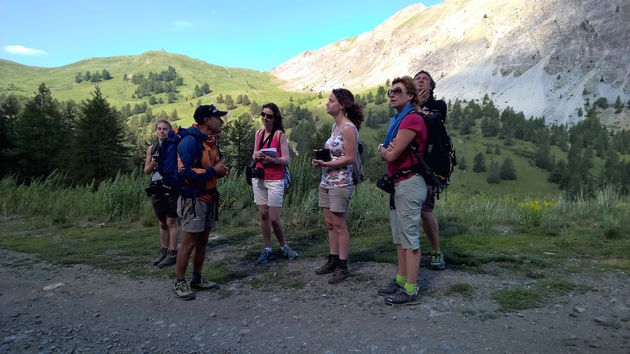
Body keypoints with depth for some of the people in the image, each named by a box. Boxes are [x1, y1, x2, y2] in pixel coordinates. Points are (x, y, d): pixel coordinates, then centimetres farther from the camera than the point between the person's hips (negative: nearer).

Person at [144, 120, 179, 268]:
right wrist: (153, 162, -7)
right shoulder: (152, 148, 12)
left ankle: (172, 254, 4)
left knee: (171, 222, -2)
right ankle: (164, 251, 24)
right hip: (156, 189, 5)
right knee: (162, 223, 14)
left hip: (171, 189, -5)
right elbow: (146, 171, 11)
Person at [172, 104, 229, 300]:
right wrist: (212, 171, -20)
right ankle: (180, 283, 12)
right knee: (189, 242, -2)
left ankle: (197, 279, 27)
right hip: (193, 199, -9)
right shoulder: (190, 141, -17)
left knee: (202, 241, 15)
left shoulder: (211, 141, 12)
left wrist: (221, 170, 2)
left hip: (209, 197, 9)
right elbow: (184, 172, -24)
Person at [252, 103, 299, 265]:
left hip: (275, 180, -5)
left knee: (274, 218, -4)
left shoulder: (280, 134, -5)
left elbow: (286, 160, -7)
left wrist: (270, 159, -22)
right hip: (259, 178, 5)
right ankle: (267, 250, 18)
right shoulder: (258, 133, 10)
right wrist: (256, 155, -6)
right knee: (263, 215, 7)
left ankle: (284, 246, 19)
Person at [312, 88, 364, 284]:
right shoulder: (335, 126, 13)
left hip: (340, 183, -9)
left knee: (339, 225, -1)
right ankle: (333, 260, 25)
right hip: (326, 181, 9)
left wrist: (326, 163, -20)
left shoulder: (348, 128, -14)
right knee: (330, 224, 14)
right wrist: (320, 159, 2)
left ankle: (343, 267, 10)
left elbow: (349, 158, -18)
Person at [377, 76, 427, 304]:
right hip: (397, 183, 10)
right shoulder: (397, 120, 18)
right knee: (399, 236, 14)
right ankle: (401, 280, 25)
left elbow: (392, 155, -18)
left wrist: (384, 149, 4)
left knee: (409, 236, -5)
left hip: (409, 183, -10)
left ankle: (410, 290, 1)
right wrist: (386, 150, -8)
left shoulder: (412, 119, -14)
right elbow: (384, 155, 15)